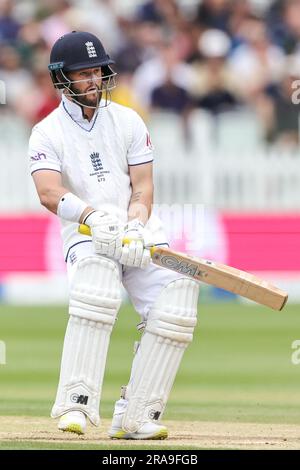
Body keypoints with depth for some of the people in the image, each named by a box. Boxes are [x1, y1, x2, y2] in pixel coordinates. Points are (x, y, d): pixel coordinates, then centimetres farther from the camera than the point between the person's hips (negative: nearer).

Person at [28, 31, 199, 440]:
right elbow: (48, 192, -17)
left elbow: (143, 186, 3)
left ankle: (135, 415, -17)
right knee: (95, 282, -36)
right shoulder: (48, 133, -1)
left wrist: (135, 228, -18)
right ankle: (77, 402, -39)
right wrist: (93, 216, -35)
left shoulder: (128, 121, 8)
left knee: (177, 295, -20)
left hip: (140, 233, 3)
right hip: (85, 236, -3)